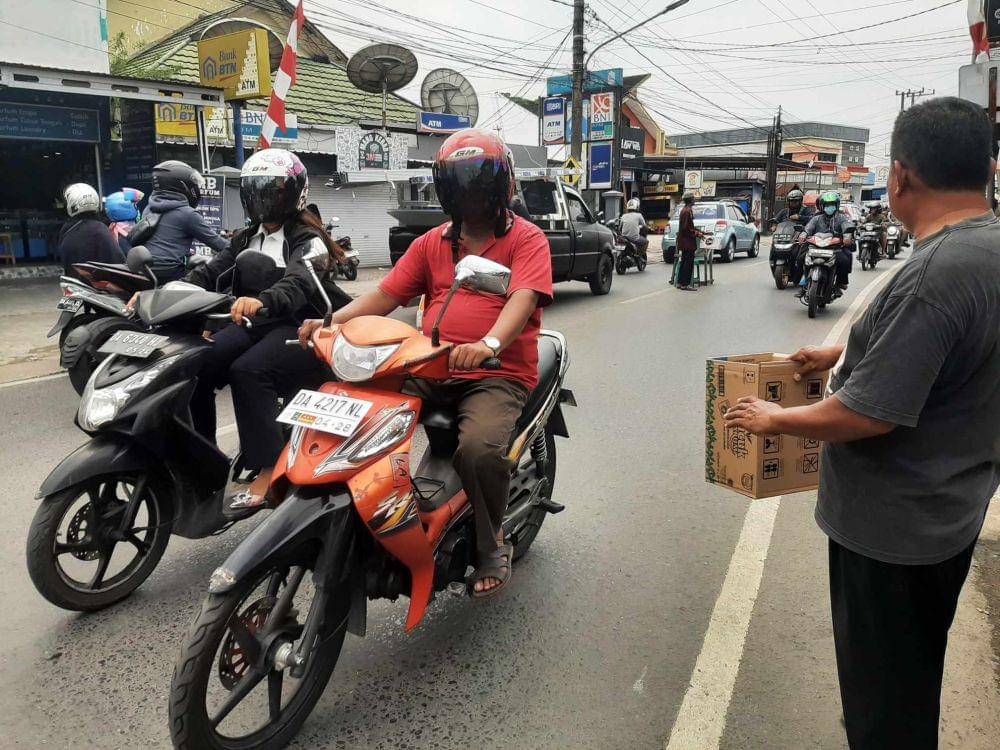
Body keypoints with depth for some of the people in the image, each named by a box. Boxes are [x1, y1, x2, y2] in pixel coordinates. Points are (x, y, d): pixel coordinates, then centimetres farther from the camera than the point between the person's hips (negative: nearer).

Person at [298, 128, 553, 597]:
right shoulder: (432, 243, 20)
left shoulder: (526, 239, 3)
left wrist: (489, 343, -37)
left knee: (479, 448, -33)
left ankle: (491, 546, -3)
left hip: (499, 373, -5)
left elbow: (523, 299, -16)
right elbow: (387, 295, 11)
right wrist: (332, 321, -8)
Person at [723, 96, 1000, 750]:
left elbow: (868, 415, -29)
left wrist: (775, 420, -13)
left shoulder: (934, 276, -30)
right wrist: (844, 353, 20)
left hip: (891, 525, -9)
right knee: (917, 674, 29)